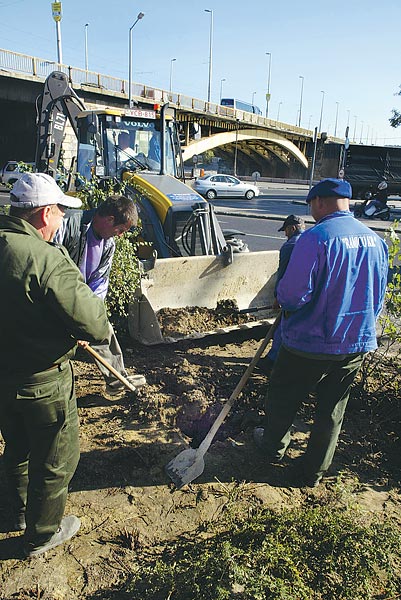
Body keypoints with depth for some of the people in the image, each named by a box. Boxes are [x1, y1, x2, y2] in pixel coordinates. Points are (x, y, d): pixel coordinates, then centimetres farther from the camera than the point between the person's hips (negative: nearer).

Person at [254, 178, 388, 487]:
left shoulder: (316, 238, -21)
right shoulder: (376, 240, 2)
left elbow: (293, 294, -24)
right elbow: (378, 295, 11)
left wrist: (281, 296, -1)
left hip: (310, 343, -6)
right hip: (358, 344, 6)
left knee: (283, 398, 19)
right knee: (332, 411, 19)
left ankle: (274, 446, 43)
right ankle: (315, 472, 35)